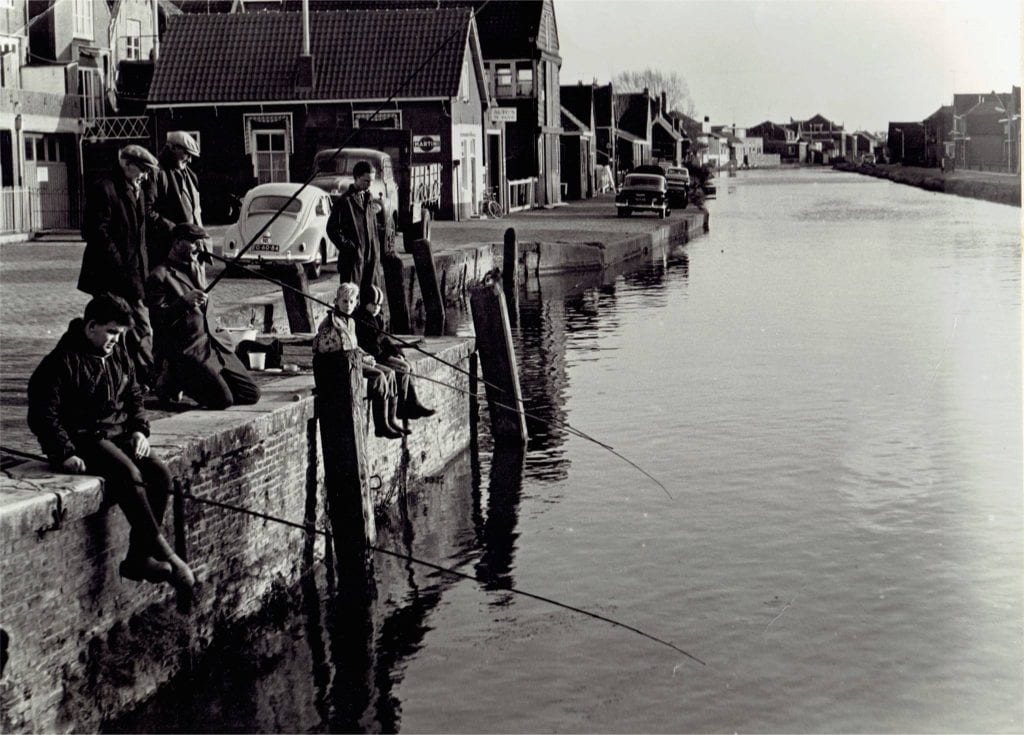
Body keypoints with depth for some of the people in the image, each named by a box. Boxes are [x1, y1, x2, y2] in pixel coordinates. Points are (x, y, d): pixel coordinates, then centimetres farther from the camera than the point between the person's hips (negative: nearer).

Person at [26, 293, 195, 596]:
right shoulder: (61, 362, -11)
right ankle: (163, 553, -24)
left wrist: (139, 429, 6)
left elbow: (134, 397, 24)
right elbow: (42, 414, -12)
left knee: (160, 474, -16)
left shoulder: (118, 355, 12)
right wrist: (65, 453, -19)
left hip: (118, 434, 7)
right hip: (83, 438, -7)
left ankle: (138, 558, -12)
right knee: (128, 474, -31)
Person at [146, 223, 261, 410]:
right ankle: (174, 381, 4)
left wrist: (201, 285, 6)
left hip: (209, 341, 8)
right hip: (184, 350, -8)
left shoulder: (196, 269, 17)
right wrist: (184, 301, -29)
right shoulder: (160, 276, -7)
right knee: (223, 400, -18)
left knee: (251, 394, 0)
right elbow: (158, 318, -18)